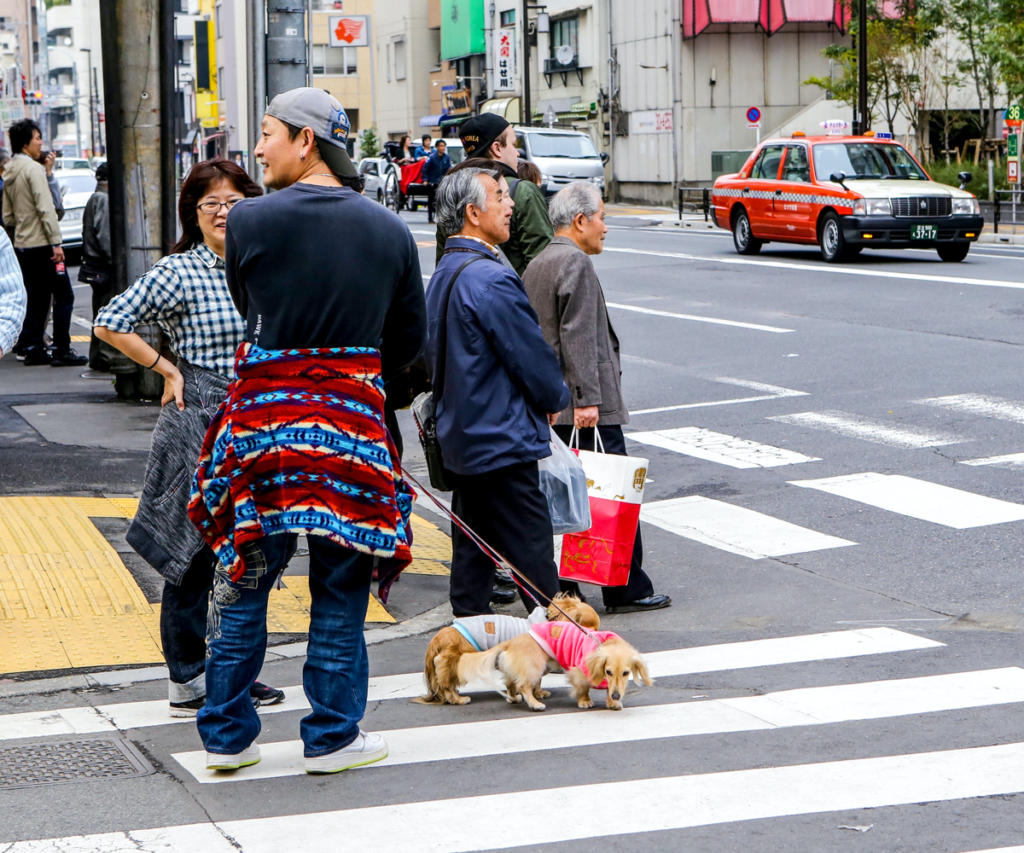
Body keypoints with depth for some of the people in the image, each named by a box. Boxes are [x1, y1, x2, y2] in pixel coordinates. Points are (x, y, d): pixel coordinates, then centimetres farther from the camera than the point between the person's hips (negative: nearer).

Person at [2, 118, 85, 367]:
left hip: (21, 244, 8)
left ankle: (32, 348, 11)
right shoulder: (33, 169, -13)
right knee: (63, 296, -3)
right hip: (40, 243, -8)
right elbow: (45, 208, -18)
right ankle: (61, 350, -6)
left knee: (37, 299, 13)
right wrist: (55, 242, -19)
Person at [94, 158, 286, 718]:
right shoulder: (178, 272, -8)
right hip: (198, 426, -5)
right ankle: (186, 682, 8)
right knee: (194, 551, -1)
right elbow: (109, 324, -9)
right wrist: (167, 369, -7)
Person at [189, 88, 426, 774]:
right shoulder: (390, 229, 1)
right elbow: (411, 337, 9)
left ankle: (227, 736, 17)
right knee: (339, 590, 10)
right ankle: (332, 737, 15)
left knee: (243, 583, 10)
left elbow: (248, 308, 9)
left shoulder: (250, 221, -7)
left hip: (264, 416, -1)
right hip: (353, 421, 1)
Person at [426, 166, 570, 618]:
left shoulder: (442, 275, 11)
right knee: (534, 563, -4)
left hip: (460, 439, 10)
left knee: (472, 552, 13)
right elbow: (533, 358, -16)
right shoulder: (492, 279, -20)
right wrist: (556, 398, 4)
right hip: (504, 442, -10)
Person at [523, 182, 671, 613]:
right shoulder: (576, 263, -12)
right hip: (589, 413, -9)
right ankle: (626, 589, 0)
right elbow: (578, 337, -20)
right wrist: (587, 398, -22)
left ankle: (562, 589, 12)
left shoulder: (536, 266, 18)